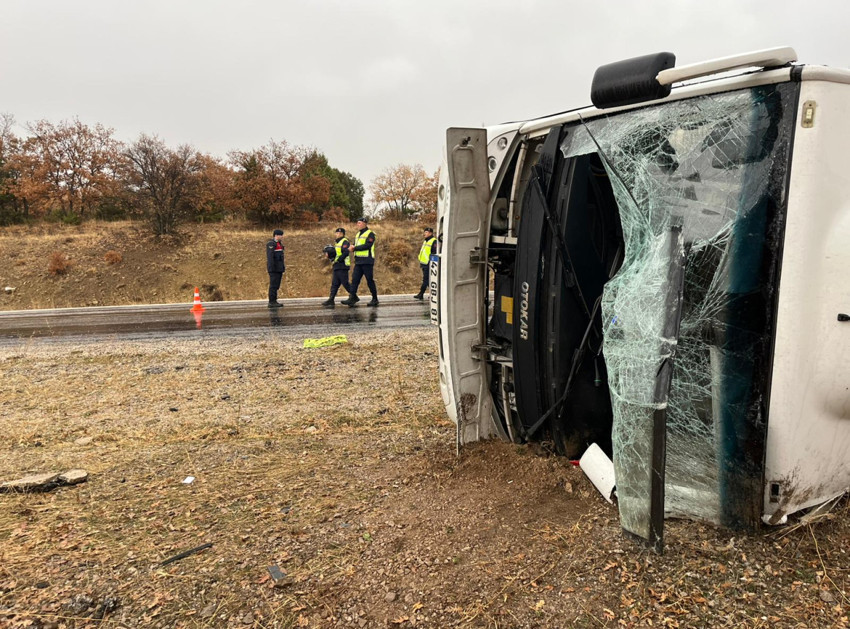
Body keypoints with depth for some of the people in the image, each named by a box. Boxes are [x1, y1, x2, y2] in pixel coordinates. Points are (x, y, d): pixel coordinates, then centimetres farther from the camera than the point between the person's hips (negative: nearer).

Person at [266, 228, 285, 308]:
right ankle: (271, 302, -7)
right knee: (273, 285, -8)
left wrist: (283, 267, 20)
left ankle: (274, 301, 12)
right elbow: (270, 256, -18)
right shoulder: (271, 244, -11)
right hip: (274, 268, -9)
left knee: (276, 285, 9)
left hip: (279, 268, 9)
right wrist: (271, 269, -23)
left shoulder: (279, 243, 18)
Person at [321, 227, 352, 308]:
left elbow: (346, 252, -22)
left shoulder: (344, 242, -8)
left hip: (342, 266, -10)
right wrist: (330, 254, 5)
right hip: (337, 267, 10)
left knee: (345, 283, -7)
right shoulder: (337, 243, 22)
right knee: (334, 284, 4)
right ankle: (331, 300, 2)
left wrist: (339, 260, -21)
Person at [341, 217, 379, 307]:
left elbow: (367, 245, -18)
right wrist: (353, 247, -5)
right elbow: (355, 245, 20)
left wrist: (355, 248, -16)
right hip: (358, 261, 7)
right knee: (355, 279, -3)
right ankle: (352, 298, -7)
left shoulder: (370, 234, -5)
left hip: (367, 261, -7)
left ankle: (375, 299, 6)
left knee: (370, 281, -3)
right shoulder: (357, 234, 20)